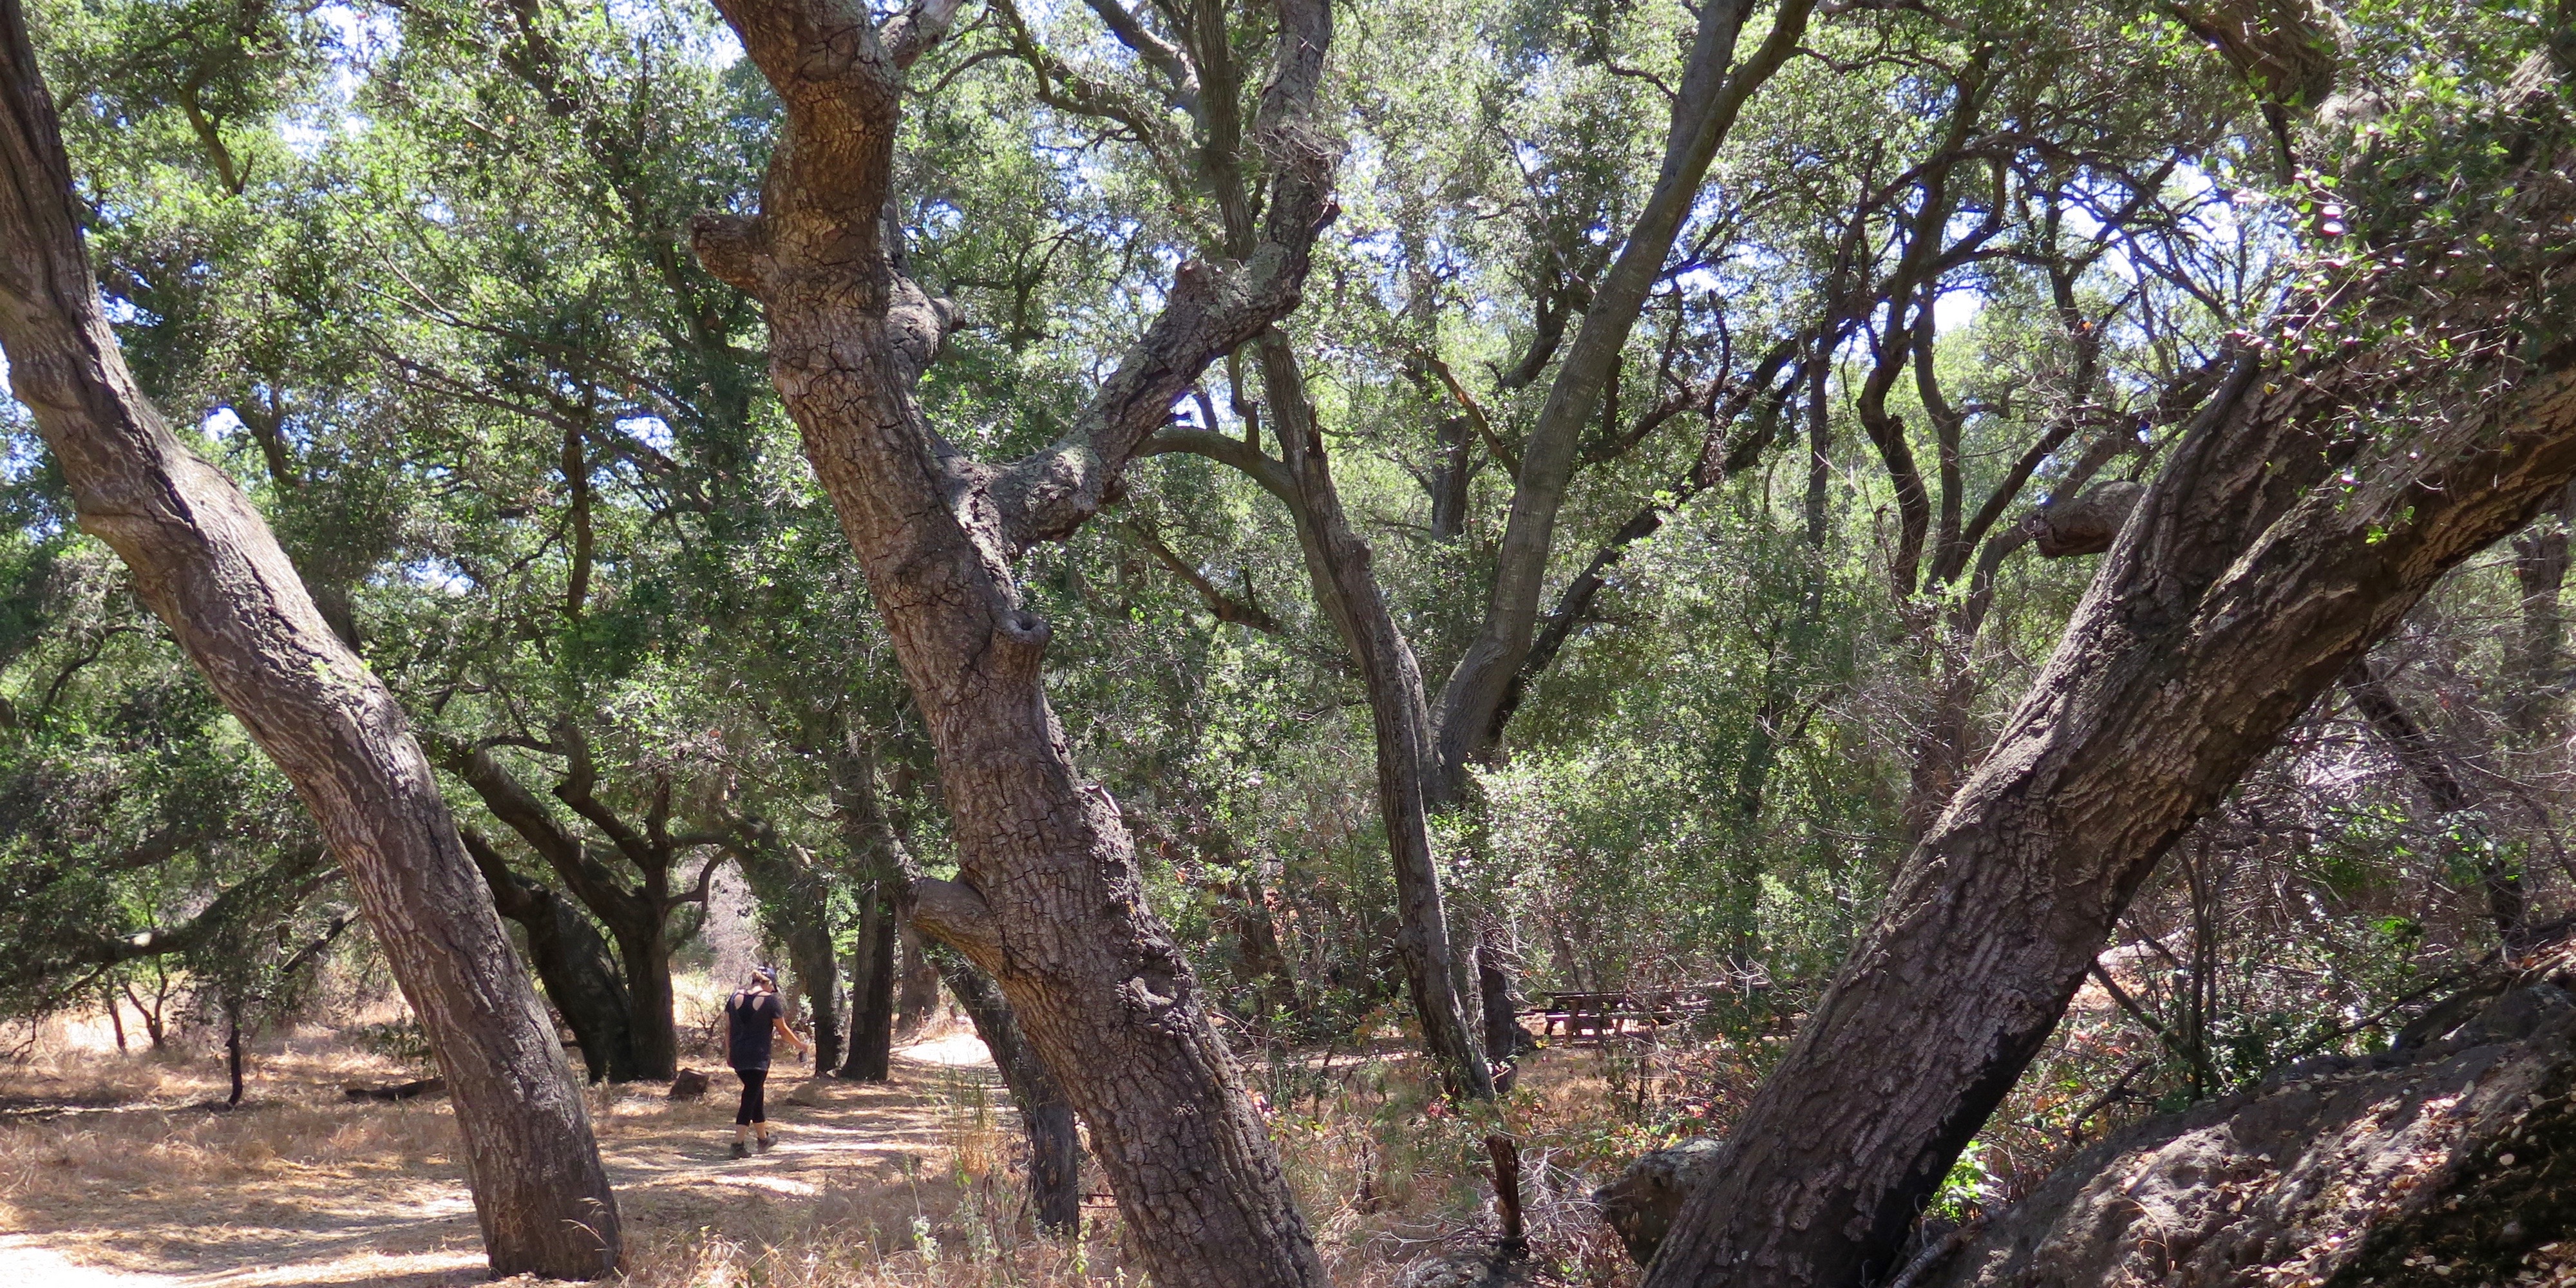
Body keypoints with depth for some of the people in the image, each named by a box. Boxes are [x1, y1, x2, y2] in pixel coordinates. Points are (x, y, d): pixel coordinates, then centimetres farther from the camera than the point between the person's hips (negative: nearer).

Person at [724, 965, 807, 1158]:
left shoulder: (735, 996, 8)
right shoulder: (770, 1000, -7)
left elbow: (728, 1027, 10)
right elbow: (782, 1029, -1)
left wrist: (728, 1052, 19)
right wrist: (800, 1045, 14)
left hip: (737, 1055, 6)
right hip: (757, 1057, -6)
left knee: (755, 1094, 20)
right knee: (750, 1098, -3)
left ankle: (764, 1139, 32)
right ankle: (738, 1144, -9)